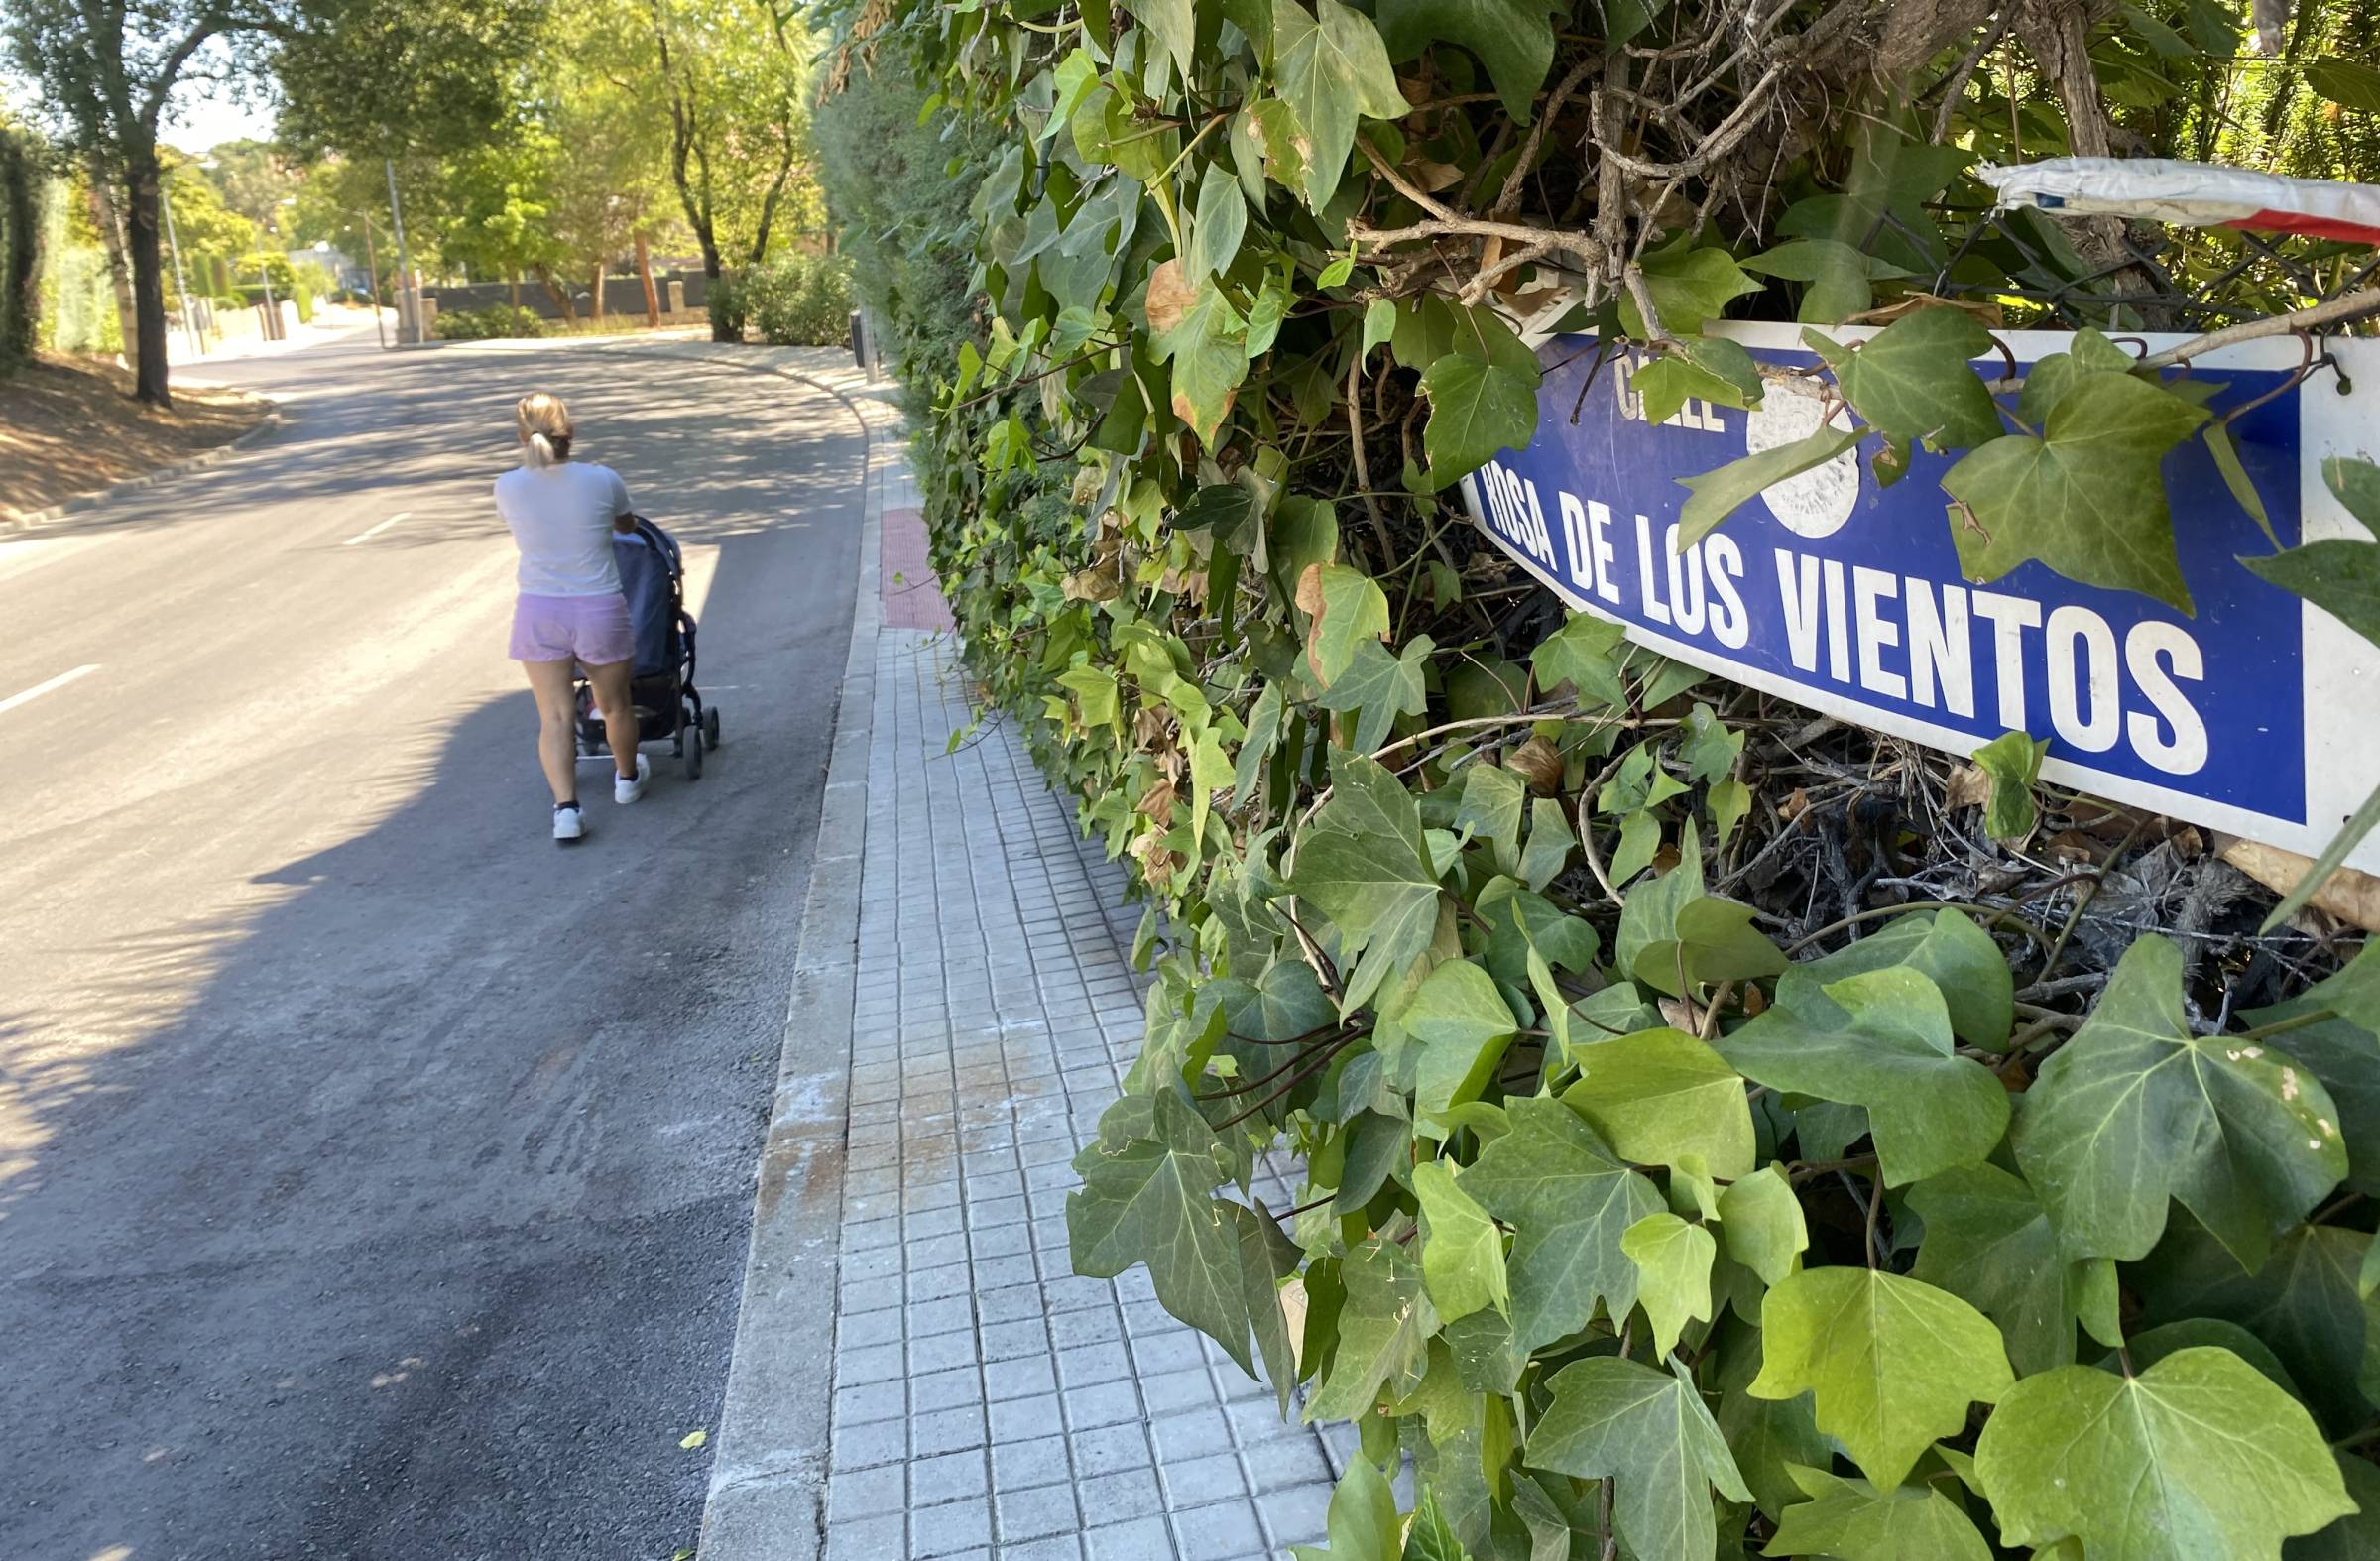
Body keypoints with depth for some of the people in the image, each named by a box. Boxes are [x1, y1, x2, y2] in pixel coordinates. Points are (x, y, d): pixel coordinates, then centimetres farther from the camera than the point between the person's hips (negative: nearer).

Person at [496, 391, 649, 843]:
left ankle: (566, 806, -5)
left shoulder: (508, 487, -8)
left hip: (539, 612, 1)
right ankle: (627, 777, 42)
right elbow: (626, 525, 10)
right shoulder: (602, 480, -10)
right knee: (614, 705, 20)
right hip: (599, 609, -1)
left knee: (554, 716, 7)